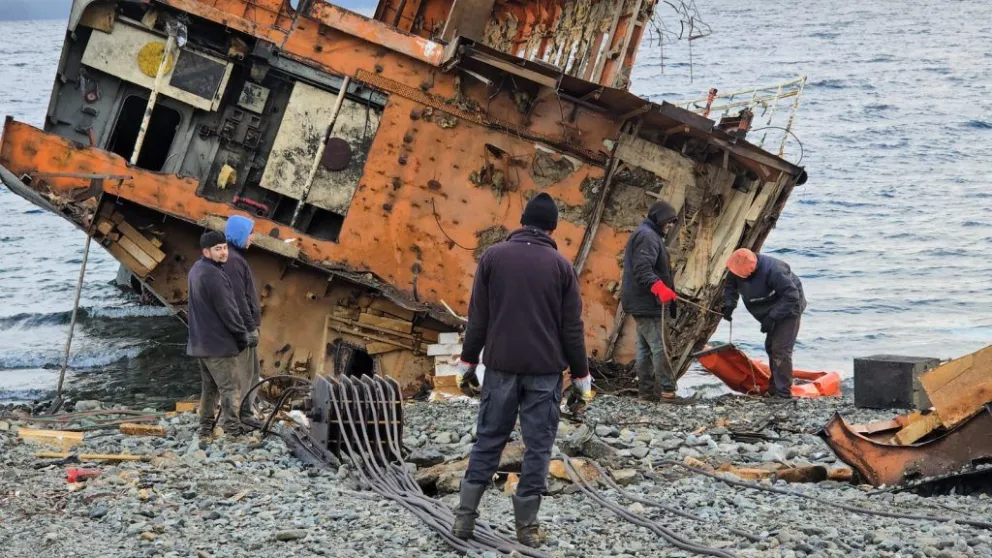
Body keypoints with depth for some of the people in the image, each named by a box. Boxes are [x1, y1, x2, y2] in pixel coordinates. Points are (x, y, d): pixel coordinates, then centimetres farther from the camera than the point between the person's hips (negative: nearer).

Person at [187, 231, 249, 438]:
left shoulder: (196, 270, 12)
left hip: (200, 342, 10)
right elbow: (227, 310, -19)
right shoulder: (212, 275, -21)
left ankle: (205, 431, 18)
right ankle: (233, 433, -7)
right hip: (219, 343, -10)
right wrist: (242, 335, -7)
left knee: (209, 387, 15)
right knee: (230, 389, -6)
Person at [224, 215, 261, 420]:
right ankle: (238, 416, -2)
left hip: (242, 326, 11)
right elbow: (239, 298, -21)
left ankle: (245, 412, 21)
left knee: (253, 372, 16)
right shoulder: (233, 260, -17)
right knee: (243, 374, -6)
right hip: (241, 327, -11)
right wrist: (251, 327, -19)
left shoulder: (234, 257, 16)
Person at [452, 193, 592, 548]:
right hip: (545, 370, -1)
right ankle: (527, 526, 5)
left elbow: (478, 316, 2)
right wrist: (580, 373, 9)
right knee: (538, 446, 4)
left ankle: (465, 517, 9)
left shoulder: (493, 257, 0)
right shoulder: (561, 265, -1)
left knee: (489, 440, 11)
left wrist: (468, 359, 12)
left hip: (500, 365, 2)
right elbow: (572, 327, 0)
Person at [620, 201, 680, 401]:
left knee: (645, 348, 10)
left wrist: (663, 291, 28)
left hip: (642, 303, 11)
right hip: (647, 303, -11)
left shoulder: (648, 235, 21)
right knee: (659, 347, -13)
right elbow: (643, 270, -26)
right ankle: (668, 391, -16)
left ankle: (647, 391, 13)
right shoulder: (647, 236, -13)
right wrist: (660, 288, -38)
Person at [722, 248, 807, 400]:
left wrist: (772, 317, -35)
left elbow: (791, 297, -34)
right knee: (770, 347, 17)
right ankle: (775, 388, 30)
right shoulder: (737, 269, -14)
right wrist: (729, 305, -12)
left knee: (780, 349, -17)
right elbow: (730, 286, 6)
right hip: (773, 311, 9)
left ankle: (783, 394, -16)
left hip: (789, 309, -9)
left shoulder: (772, 270, -37)